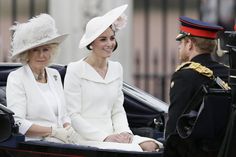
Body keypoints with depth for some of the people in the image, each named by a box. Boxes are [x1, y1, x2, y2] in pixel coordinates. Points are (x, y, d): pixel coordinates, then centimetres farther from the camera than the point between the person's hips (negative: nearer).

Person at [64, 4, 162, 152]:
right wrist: (104, 137, -16)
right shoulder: (75, 70, -3)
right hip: (86, 139, -6)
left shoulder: (116, 69, 17)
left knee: (151, 146, -20)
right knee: (132, 150, -29)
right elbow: (73, 116, -8)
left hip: (112, 135, 6)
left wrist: (124, 131, -3)